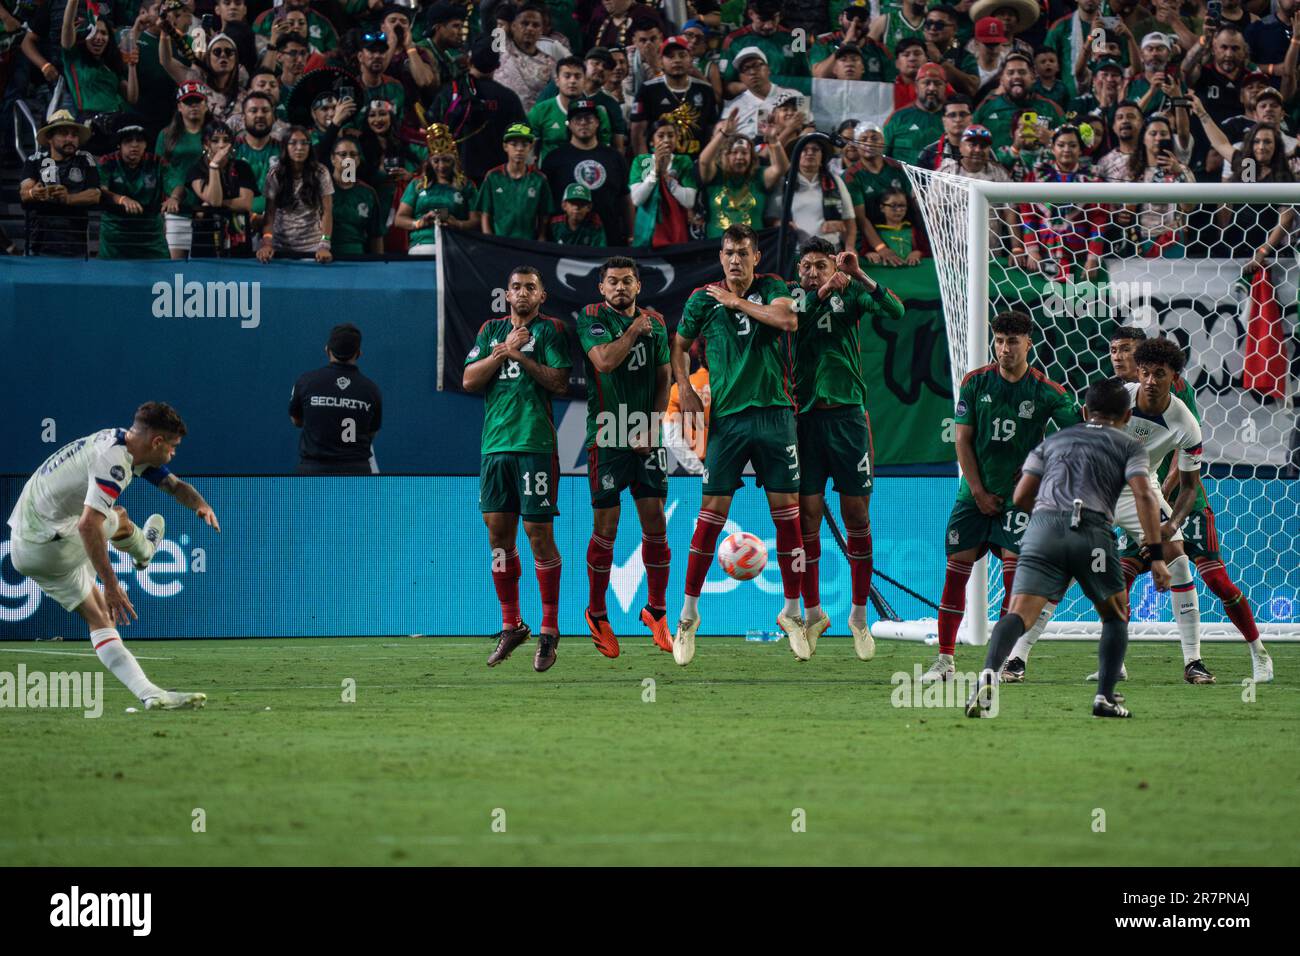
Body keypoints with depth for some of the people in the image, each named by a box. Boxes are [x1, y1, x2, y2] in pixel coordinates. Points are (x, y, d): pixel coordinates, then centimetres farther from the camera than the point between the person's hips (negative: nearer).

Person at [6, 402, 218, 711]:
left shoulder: (123, 444, 7)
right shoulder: (113, 461, -26)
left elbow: (174, 485, 15)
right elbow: (87, 525, -36)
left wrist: (201, 504, -7)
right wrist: (111, 585, -36)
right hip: (50, 543, -9)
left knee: (100, 618, 8)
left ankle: (149, 693, 5)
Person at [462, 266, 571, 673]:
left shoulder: (550, 329, 3)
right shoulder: (491, 330, 17)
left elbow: (560, 381, -7)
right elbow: (469, 379, 6)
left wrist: (521, 356, -14)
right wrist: (503, 350, -6)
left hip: (535, 444, -5)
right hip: (495, 442, 5)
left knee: (538, 533, -5)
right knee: (498, 533, 5)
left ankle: (549, 630, 0)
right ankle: (511, 625, 15)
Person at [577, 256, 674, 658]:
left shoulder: (655, 322, 10)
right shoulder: (592, 318, -3)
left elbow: (664, 380, 13)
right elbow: (604, 360, -20)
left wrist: (652, 428, 1)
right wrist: (634, 329, -10)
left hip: (645, 439, 4)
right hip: (606, 437, -4)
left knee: (656, 522, 1)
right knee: (606, 527, -1)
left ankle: (656, 610, 14)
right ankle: (596, 614, 12)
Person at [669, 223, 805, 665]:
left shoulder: (772, 288, 4)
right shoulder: (703, 300, 5)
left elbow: (788, 318, -16)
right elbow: (679, 344, 16)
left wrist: (737, 301, -9)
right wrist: (684, 388, 1)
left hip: (774, 412, 0)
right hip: (727, 416, 0)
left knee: (787, 513, 1)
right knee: (711, 514, -5)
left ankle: (792, 611, 12)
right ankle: (689, 614, 4)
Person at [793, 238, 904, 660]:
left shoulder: (851, 295, 4)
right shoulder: (794, 297, 6)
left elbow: (895, 312, -12)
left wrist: (858, 276, -23)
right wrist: (822, 294, -24)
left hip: (847, 415, 0)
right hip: (805, 416, 0)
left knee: (857, 516, 2)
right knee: (807, 515, -1)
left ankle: (859, 614, 13)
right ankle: (813, 613, 12)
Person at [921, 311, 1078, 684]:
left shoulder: (1046, 391, -7)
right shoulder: (975, 383, -1)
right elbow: (963, 439, 0)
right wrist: (979, 492, -5)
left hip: (1019, 494, -2)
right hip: (976, 493, 2)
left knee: (1014, 569, -11)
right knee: (956, 570, -2)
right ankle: (945, 661, 3)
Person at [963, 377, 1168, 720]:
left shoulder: (1053, 440, 29)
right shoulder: (1128, 446, 19)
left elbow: (1021, 497, 23)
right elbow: (1143, 496, 3)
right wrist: (1157, 556, 0)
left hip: (1043, 525, 2)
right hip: (1093, 530, -2)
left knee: (1019, 614, -11)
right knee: (1116, 616, 20)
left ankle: (989, 674, -37)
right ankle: (1105, 697, 10)